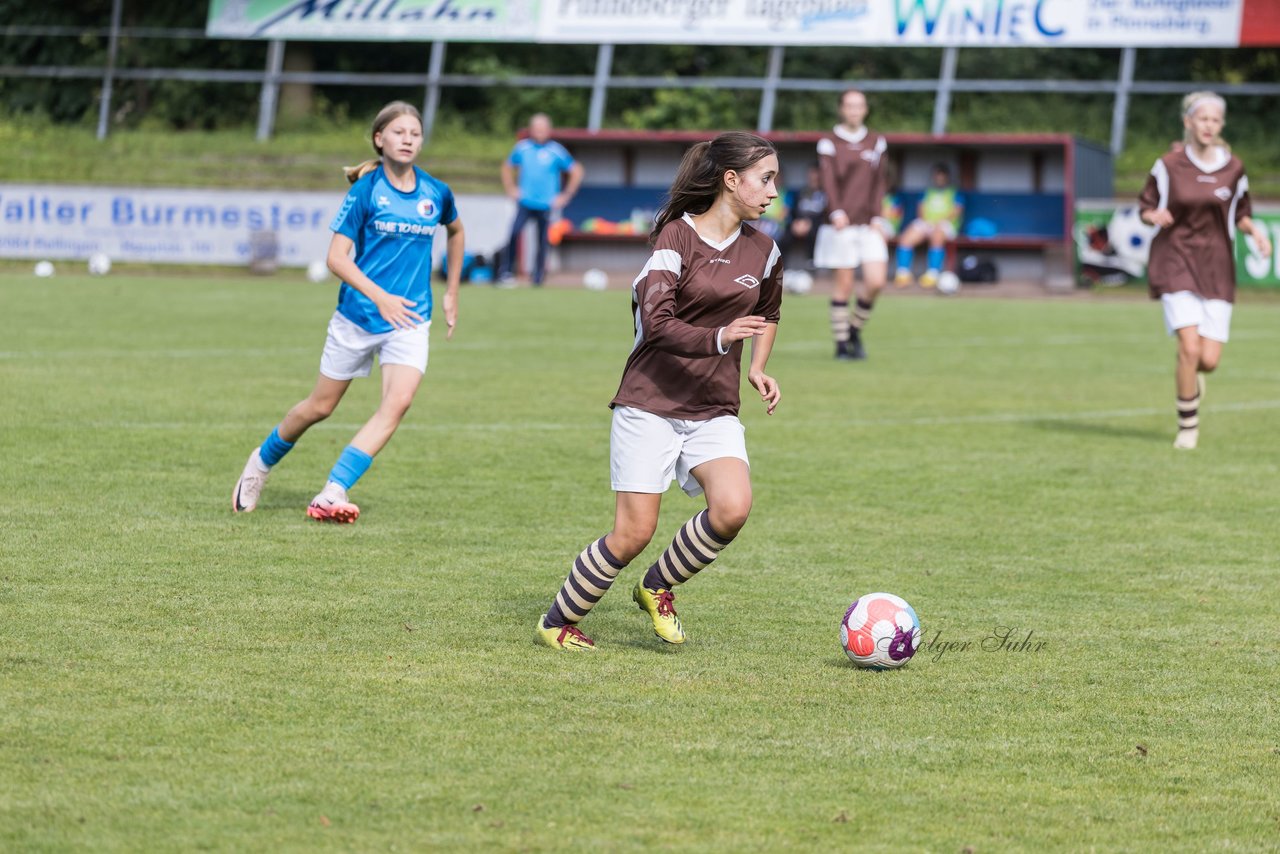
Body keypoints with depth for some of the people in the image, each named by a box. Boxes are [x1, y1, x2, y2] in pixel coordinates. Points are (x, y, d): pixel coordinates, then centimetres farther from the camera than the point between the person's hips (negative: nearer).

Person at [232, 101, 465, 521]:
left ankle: (332, 493, -22)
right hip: (357, 315, -2)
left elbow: (455, 232, 25)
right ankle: (262, 461, 38)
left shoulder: (436, 193, 1)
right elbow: (337, 257, -14)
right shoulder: (366, 191, -10)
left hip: (409, 320, 2)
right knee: (319, 407, 10)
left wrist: (452, 293, 21)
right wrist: (380, 296, -27)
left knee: (398, 401, -21)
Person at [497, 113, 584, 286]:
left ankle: (538, 278, 15)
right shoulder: (522, 148, 4)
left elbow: (577, 172, 5)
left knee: (542, 242, 1)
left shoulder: (557, 151, -3)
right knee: (514, 232, -20)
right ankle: (506, 271, -17)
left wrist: (565, 196, 3)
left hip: (546, 205, -1)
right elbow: (507, 167, 22)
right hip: (525, 202, 1)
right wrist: (511, 189, 12)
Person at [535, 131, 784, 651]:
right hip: (650, 406, -5)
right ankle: (557, 622, 15)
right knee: (634, 533, -8)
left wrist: (758, 368, 15)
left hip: (715, 411, 5)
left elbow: (767, 315, 30)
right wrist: (719, 339, -33)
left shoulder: (762, 252, 8)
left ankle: (657, 588, 5)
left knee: (732, 507, -22)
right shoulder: (677, 236, -10)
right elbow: (657, 324, -20)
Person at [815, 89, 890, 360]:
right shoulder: (829, 142, 0)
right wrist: (836, 212, -24)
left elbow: (879, 182, 12)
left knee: (876, 282, -6)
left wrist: (876, 217, 1)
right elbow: (828, 180, -9)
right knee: (844, 284, -3)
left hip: (867, 225, 4)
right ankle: (841, 343, 5)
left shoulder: (876, 142, 12)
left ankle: (855, 328, 16)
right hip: (841, 224, -4)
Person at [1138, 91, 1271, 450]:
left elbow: (1240, 214, 15)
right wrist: (1154, 215, -17)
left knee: (1209, 360, -5)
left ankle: (1190, 374, 35)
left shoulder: (1233, 168, 3)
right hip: (1176, 262, -2)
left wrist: (1255, 231, -5)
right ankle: (1188, 424, 1)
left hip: (1217, 267, 2)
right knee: (1189, 346, -18)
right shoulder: (1169, 165, -3)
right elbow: (1145, 207, 6)